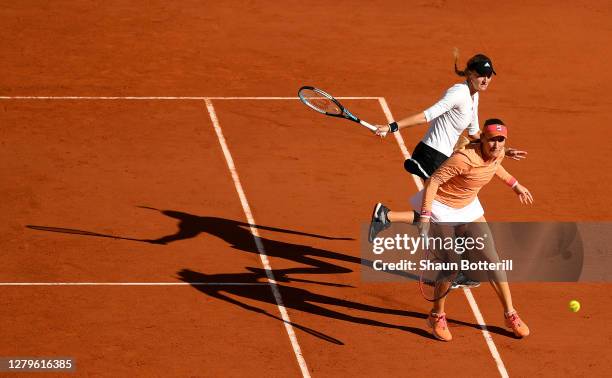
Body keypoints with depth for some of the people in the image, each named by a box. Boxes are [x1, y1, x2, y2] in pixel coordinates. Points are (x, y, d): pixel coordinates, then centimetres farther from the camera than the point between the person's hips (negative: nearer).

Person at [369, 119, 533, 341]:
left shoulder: (498, 154, -9)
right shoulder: (464, 158, -33)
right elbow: (433, 182, -30)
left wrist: (516, 185, 24)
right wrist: (424, 217, -35)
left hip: (468, 207, 7)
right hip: (442, 205, -7)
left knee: (491, 259, 3)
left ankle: (510, 315, 15)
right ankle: (437, 316, 12)